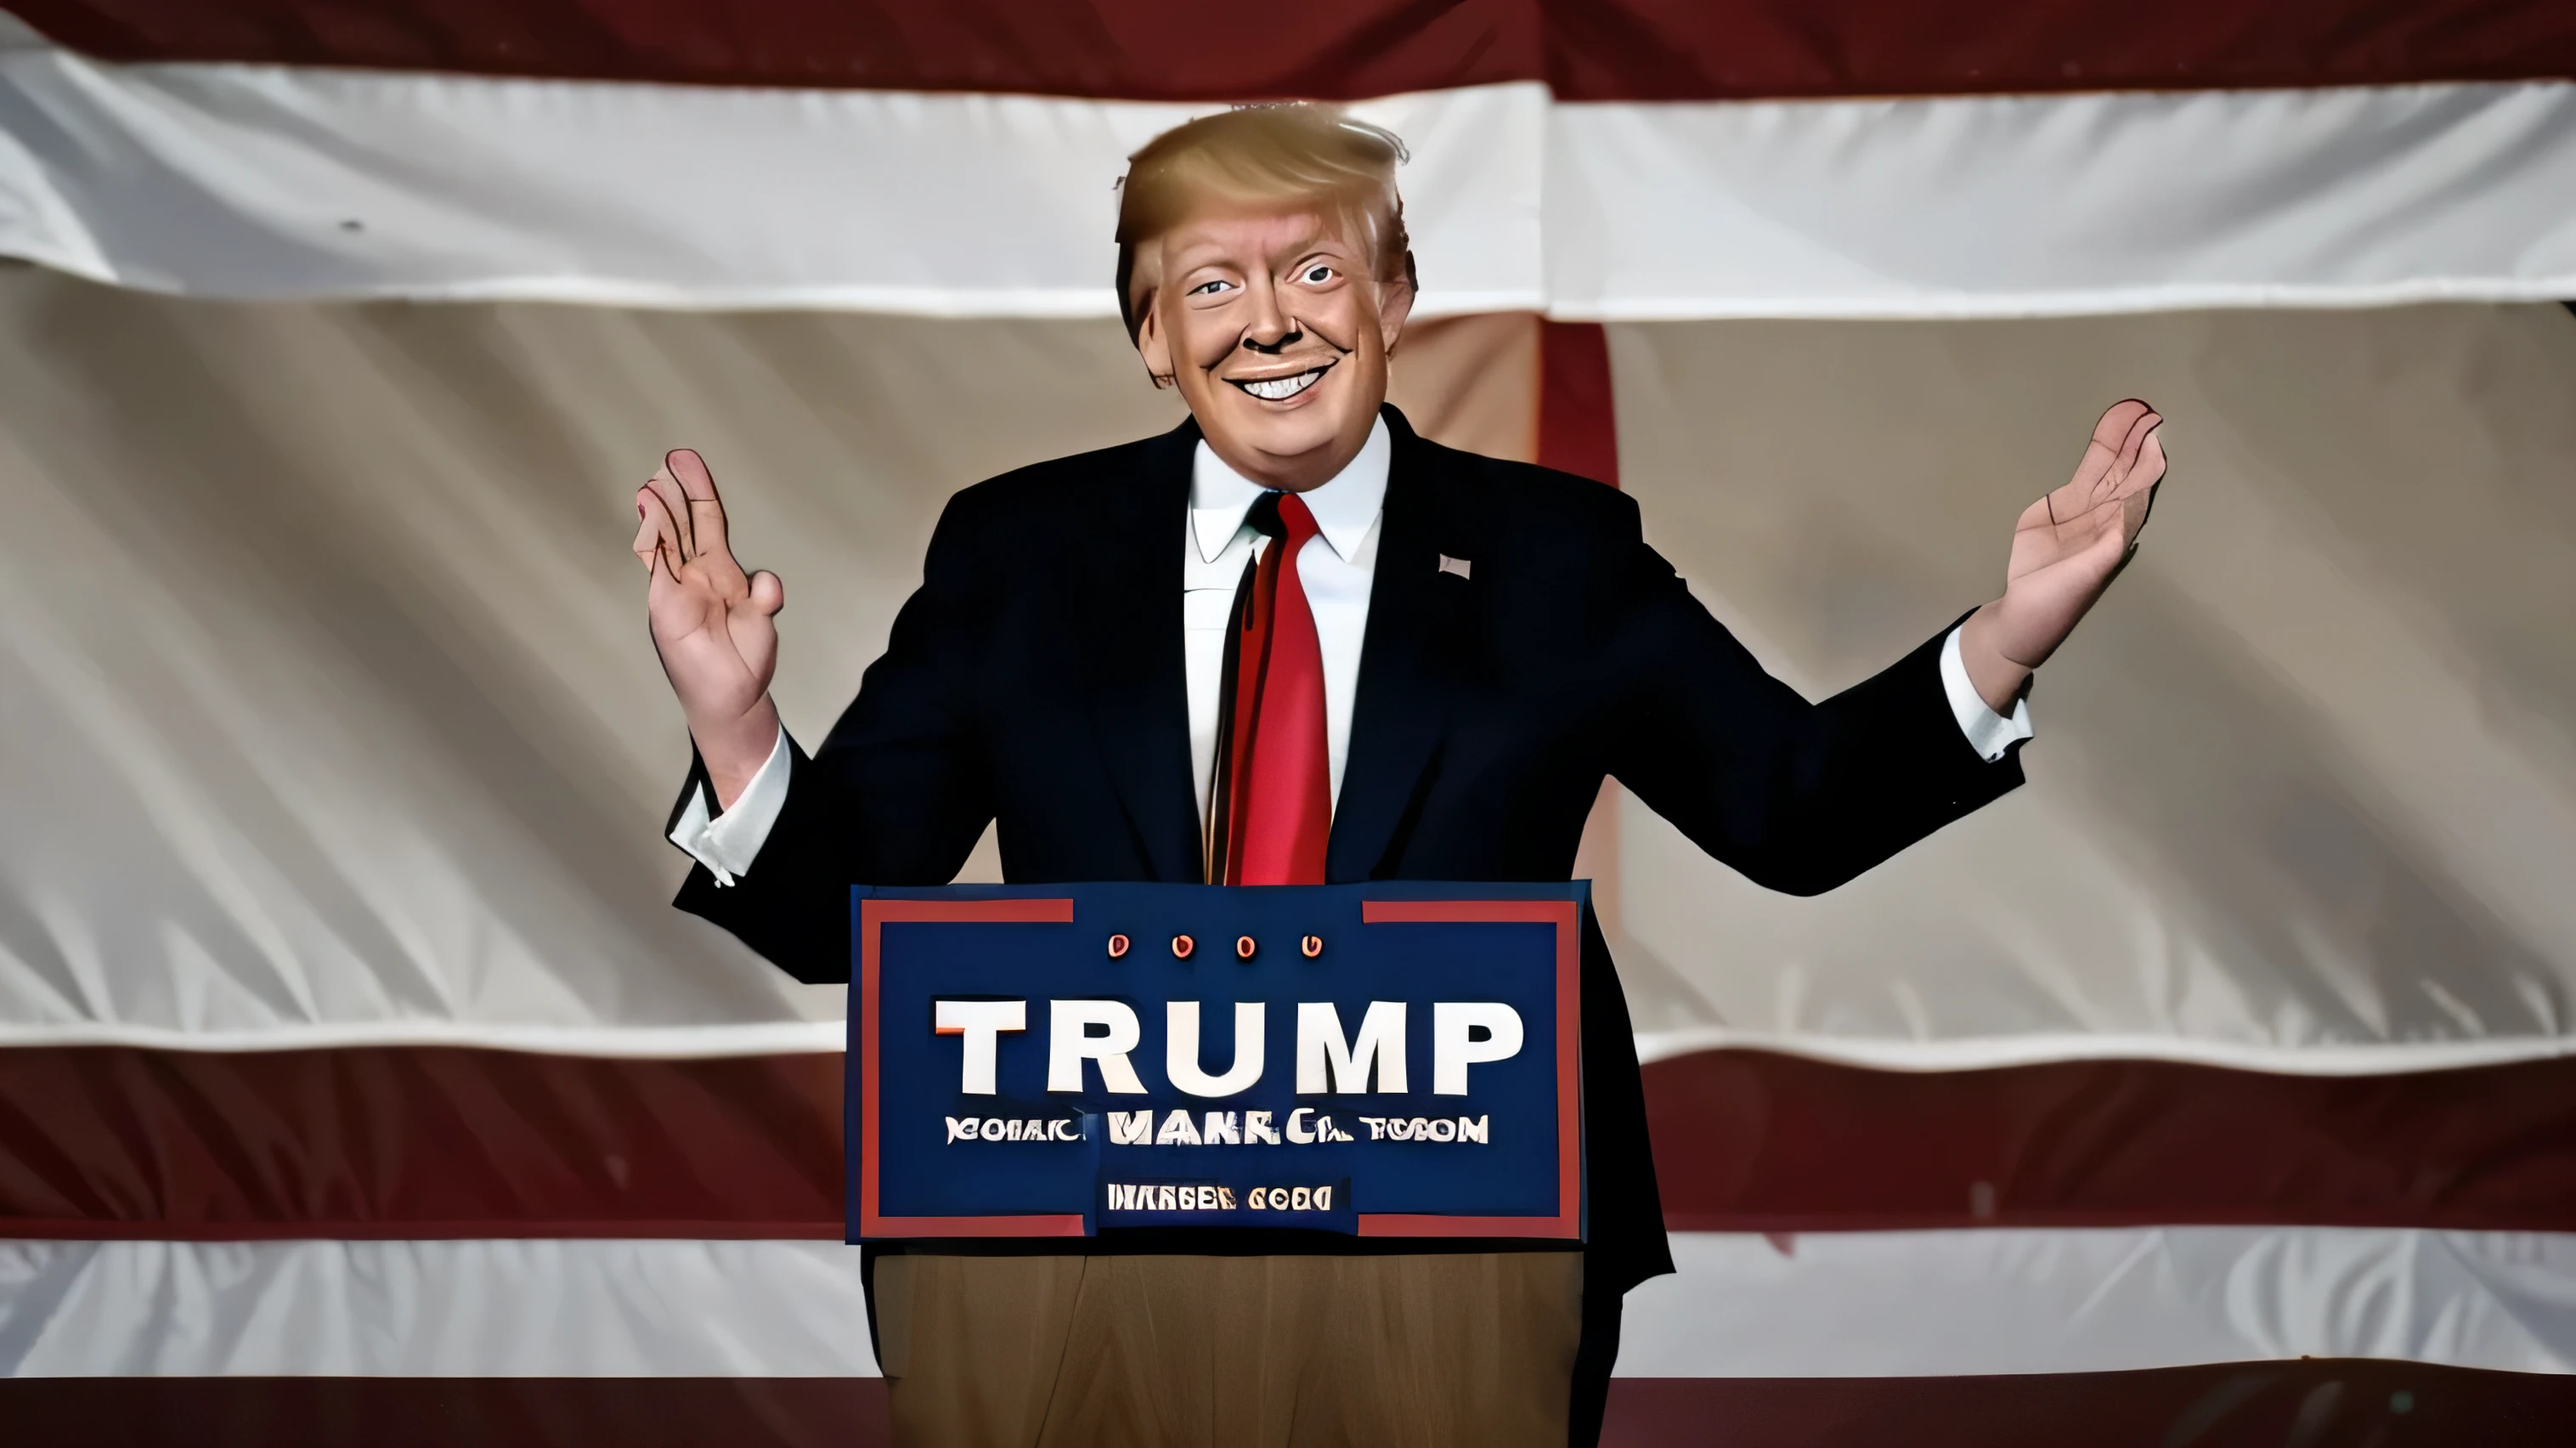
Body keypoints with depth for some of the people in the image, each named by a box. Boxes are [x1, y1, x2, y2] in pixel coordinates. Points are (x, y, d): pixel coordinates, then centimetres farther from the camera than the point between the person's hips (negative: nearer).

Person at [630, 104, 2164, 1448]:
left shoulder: (1553, 553, 6)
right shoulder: (1017, 551, 5)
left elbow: (1794, 803, 5)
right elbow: (841, 906, 3)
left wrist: (2003, 647, -11)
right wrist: (736, 727, -18)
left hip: (1460, 1266, 0)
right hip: (1056, 1268, 1)